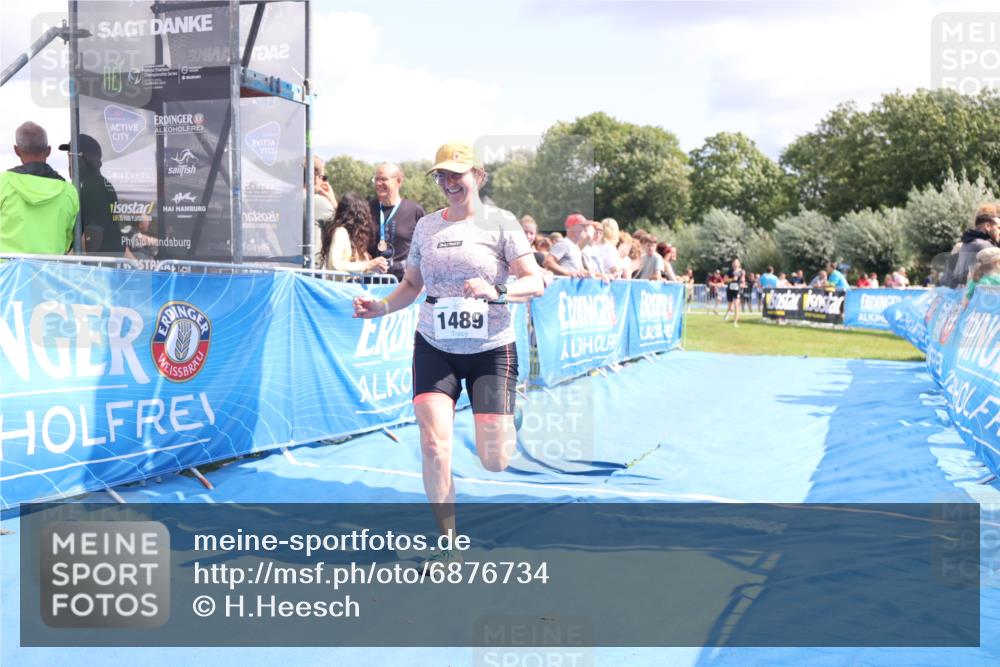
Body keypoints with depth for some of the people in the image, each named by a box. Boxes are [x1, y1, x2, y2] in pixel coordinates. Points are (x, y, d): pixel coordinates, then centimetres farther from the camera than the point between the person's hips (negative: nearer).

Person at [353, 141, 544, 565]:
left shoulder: (500, 222, -4)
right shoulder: (426, 226, 8)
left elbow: (535, 283, -9)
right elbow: (412, 284, 17)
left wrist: (497, 292, -28)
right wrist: (382, 307, -1)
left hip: (491, 350, -2)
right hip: (434, 348, 3)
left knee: (494, 461, -5)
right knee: (434, 444, -14)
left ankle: (504, 428, 36)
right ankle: (447, 542, 4)